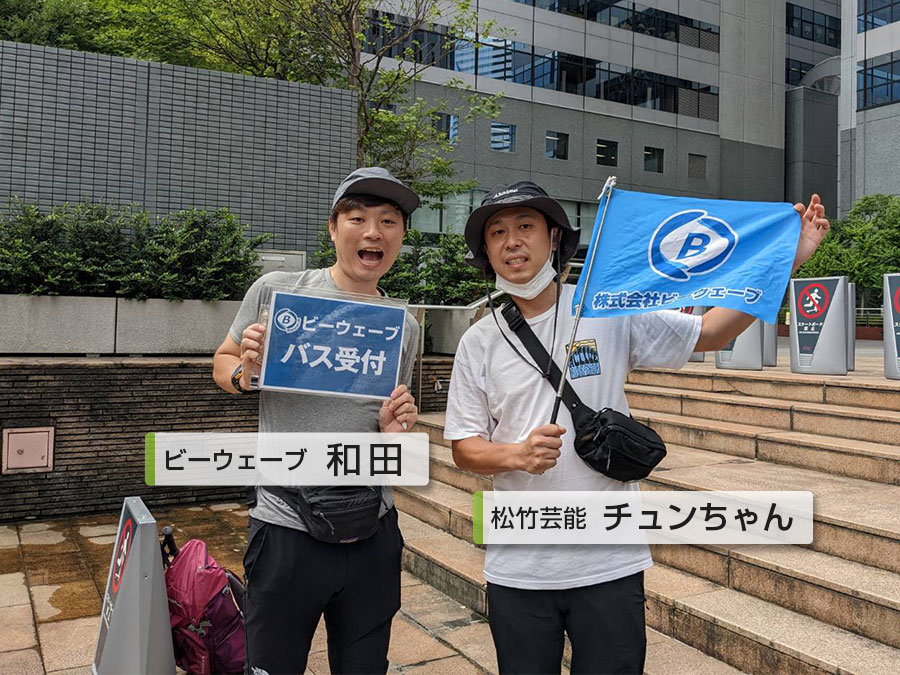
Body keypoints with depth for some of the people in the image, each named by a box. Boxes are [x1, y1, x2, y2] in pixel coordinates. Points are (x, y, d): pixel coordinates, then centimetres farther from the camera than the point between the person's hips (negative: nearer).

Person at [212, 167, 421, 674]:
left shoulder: (405, 327, 3)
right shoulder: (277, 291, -6)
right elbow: (222, 364, 7)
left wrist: (394, 430, -10)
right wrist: (244, 375, -16)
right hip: (288, 531, -3)